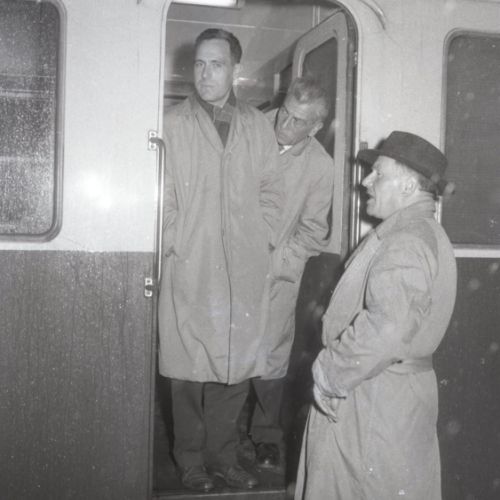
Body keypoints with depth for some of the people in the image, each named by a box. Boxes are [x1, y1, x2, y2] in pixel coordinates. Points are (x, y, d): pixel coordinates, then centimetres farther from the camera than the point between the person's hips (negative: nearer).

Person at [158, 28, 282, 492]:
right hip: (190, 268, -2)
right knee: (189, 369, 4)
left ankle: (223, 455, 24)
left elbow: (270, 191, 12)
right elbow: (162, 194, 1)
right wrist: (176, 245, -6)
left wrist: (259, 241, 2)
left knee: (236, 365, 8)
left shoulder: (258, 126, 10)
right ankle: (191, 459, 20)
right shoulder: (173, 123, 2)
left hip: (245, 269, 3)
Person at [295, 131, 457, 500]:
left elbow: (385, 330, -32)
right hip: (395, 390, 10)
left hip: (375, 397, -10)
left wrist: (330, 376, -19)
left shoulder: (405, 243, -20)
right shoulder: (425, 233, 13)